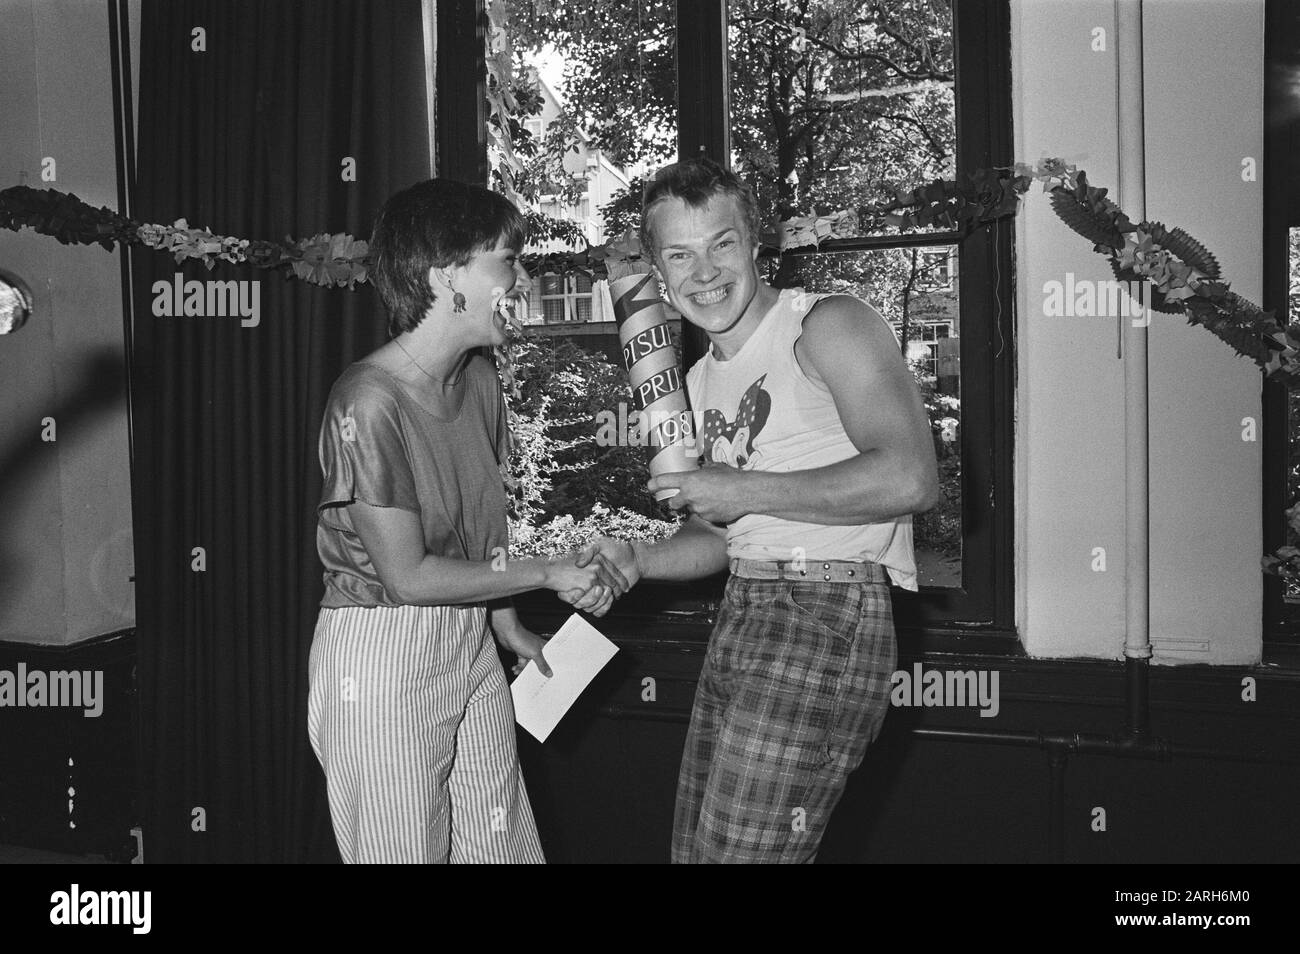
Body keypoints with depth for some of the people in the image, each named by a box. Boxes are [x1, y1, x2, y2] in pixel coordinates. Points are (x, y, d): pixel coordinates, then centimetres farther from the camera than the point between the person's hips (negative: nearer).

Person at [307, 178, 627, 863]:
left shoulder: (478, 380, 3)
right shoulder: (368, 402, -20)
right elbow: (407, 576, -19)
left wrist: (506, 624, 12)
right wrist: (548, 573, -12)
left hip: (471, 646, 7)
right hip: (381, 656, -7)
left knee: (506, 845, 10)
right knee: (406, 852, 4)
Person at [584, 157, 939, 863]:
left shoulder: (829, 326, -8)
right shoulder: (700, 380, 18)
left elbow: (911, 480, -21)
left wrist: (742, 490, -15)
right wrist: (638, 561, 5)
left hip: (828, 618, -8)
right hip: (739, 618, 9)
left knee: (737, 852, -9)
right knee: (692, 849, 13)